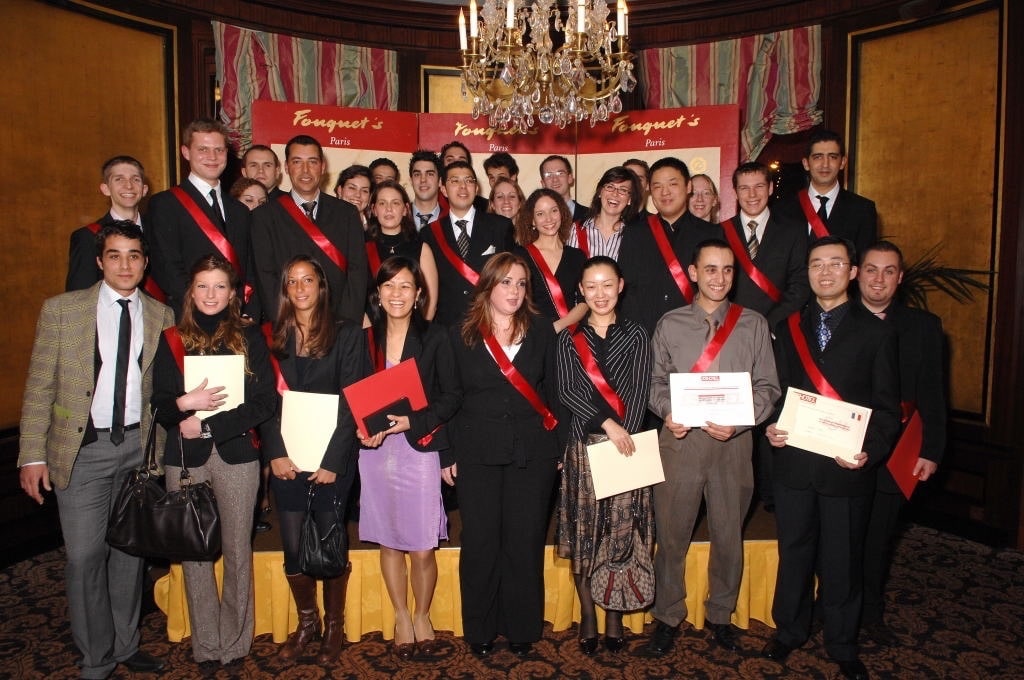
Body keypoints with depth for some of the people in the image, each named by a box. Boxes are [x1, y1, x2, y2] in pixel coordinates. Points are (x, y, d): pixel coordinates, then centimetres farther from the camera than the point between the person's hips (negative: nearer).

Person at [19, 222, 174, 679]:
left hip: (140, 445, 2)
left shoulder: (162, 317, 3)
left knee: (130, 550, 13)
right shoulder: (61, 310, -2)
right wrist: (32, 455, -6)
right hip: (83, 448, -2)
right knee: (85, 556, 2)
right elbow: (39, 387, -2)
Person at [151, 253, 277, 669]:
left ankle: (235, 642, 20)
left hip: (236, 453, -1)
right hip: (185, 458, 2)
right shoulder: (172, 340, 7)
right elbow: (159, 405, 4)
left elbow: (265, 401, -5)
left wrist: (207, 424, -11)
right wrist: (185, 403, -17)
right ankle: (205, 644, 20)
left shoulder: (248, 336, 2)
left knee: (237, 549, 5)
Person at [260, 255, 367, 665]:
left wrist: (332, 459, -13)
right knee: (292, 545, 6)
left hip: (332, 456, -2)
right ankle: (307, 621, 28)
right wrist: (275, 453, -9)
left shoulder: (347, 335, 0)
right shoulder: (273, 339, 9)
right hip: (286, 458, 3)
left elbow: (351, 400, -6)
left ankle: (334, 624, 24)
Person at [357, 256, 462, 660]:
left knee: (423, 549, 2)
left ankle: (422, 616, 29)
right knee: (389, 543, 13)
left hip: (420, 450, -2)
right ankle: (401, 617, 35)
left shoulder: (435, 338, -2)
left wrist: (412, 421, -16)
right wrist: (362, 429, -8)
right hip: (375, 452, 3)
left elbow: (452, 397, -5)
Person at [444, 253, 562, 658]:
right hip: (477, 455, 0)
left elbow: (553, 392, 5)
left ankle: (522, 631, 25)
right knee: (480, 545, 7)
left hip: (532, 454, 1)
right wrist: (447, 455, 1)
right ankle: (480, 632, 25)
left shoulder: (541, 331, 4)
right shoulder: (462, 335, 2)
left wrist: (558, 447, 2)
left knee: (525, 544, 7)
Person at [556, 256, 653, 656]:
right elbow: (566, 391, -4)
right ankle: (587, 617, 20)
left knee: (622, 534, 5)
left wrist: (625, 436, -15)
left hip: (627, 445, 0)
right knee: (583, 535, 5)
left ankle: (615, 617, 20)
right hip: (584, 445, 0)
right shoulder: (569, 337, 6)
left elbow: (639, 393, -2)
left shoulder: (636, 336, 6)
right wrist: (608, 423, -15)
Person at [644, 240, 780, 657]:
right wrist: (668, 412, -11)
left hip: (734, 442, 1)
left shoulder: (753, 325, 5)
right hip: (681, 439, 0)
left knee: (729, 534, 11)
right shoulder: (670, 324, 5)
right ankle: (668, 617, 24)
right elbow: (656, 381, 8)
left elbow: (767, 387, 3)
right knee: (672, 533, 6)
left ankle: (720, 615, 32)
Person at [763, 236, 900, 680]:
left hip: (847, 466, -2)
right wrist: (770, 427, -9)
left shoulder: (876, 332, 0)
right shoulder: (788, 328, 8)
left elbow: (886, 406, -2)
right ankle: (789, 631, 34)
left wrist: (870, 451, -17)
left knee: (842, 560, 10)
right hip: (793, 460, 2)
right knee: (794, 552, 15)